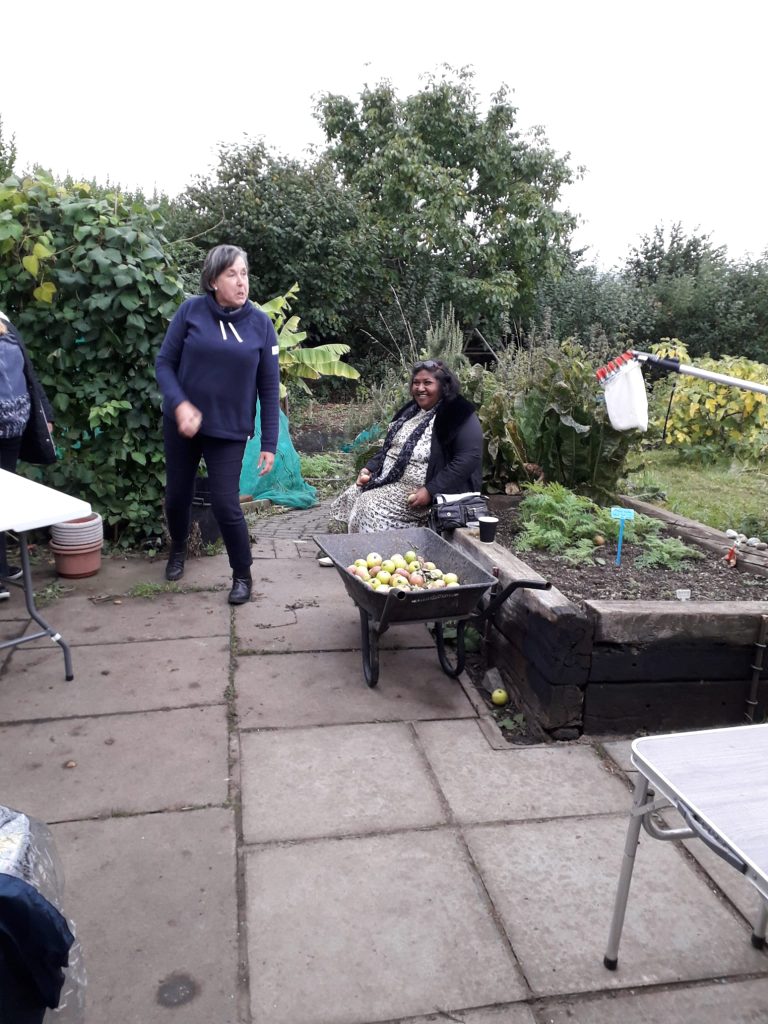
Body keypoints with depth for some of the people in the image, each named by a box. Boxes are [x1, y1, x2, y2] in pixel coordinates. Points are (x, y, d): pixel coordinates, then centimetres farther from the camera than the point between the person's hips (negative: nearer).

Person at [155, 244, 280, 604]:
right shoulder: (191, 310, -7)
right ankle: (178, 551, 44)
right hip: (182, 423, 2)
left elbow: (269, 388, -2)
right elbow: (164, 362, -3)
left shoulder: (260, 324, -6)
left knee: (226, 505, -5)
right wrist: (179, 404, -20)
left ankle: (242, 575, 16)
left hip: (229, 430, -1)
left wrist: (269, 443, -4)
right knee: (177, 495, 15)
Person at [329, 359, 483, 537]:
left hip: (417, 490, -8)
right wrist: (369, 468, 5)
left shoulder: (460, 416, -12)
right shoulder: (411, 410, 14)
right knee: (351, 497, -5)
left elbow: (468, 459, -21)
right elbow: (389, 448, 23)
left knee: (372, 507, -23)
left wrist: (431, 491, -27)